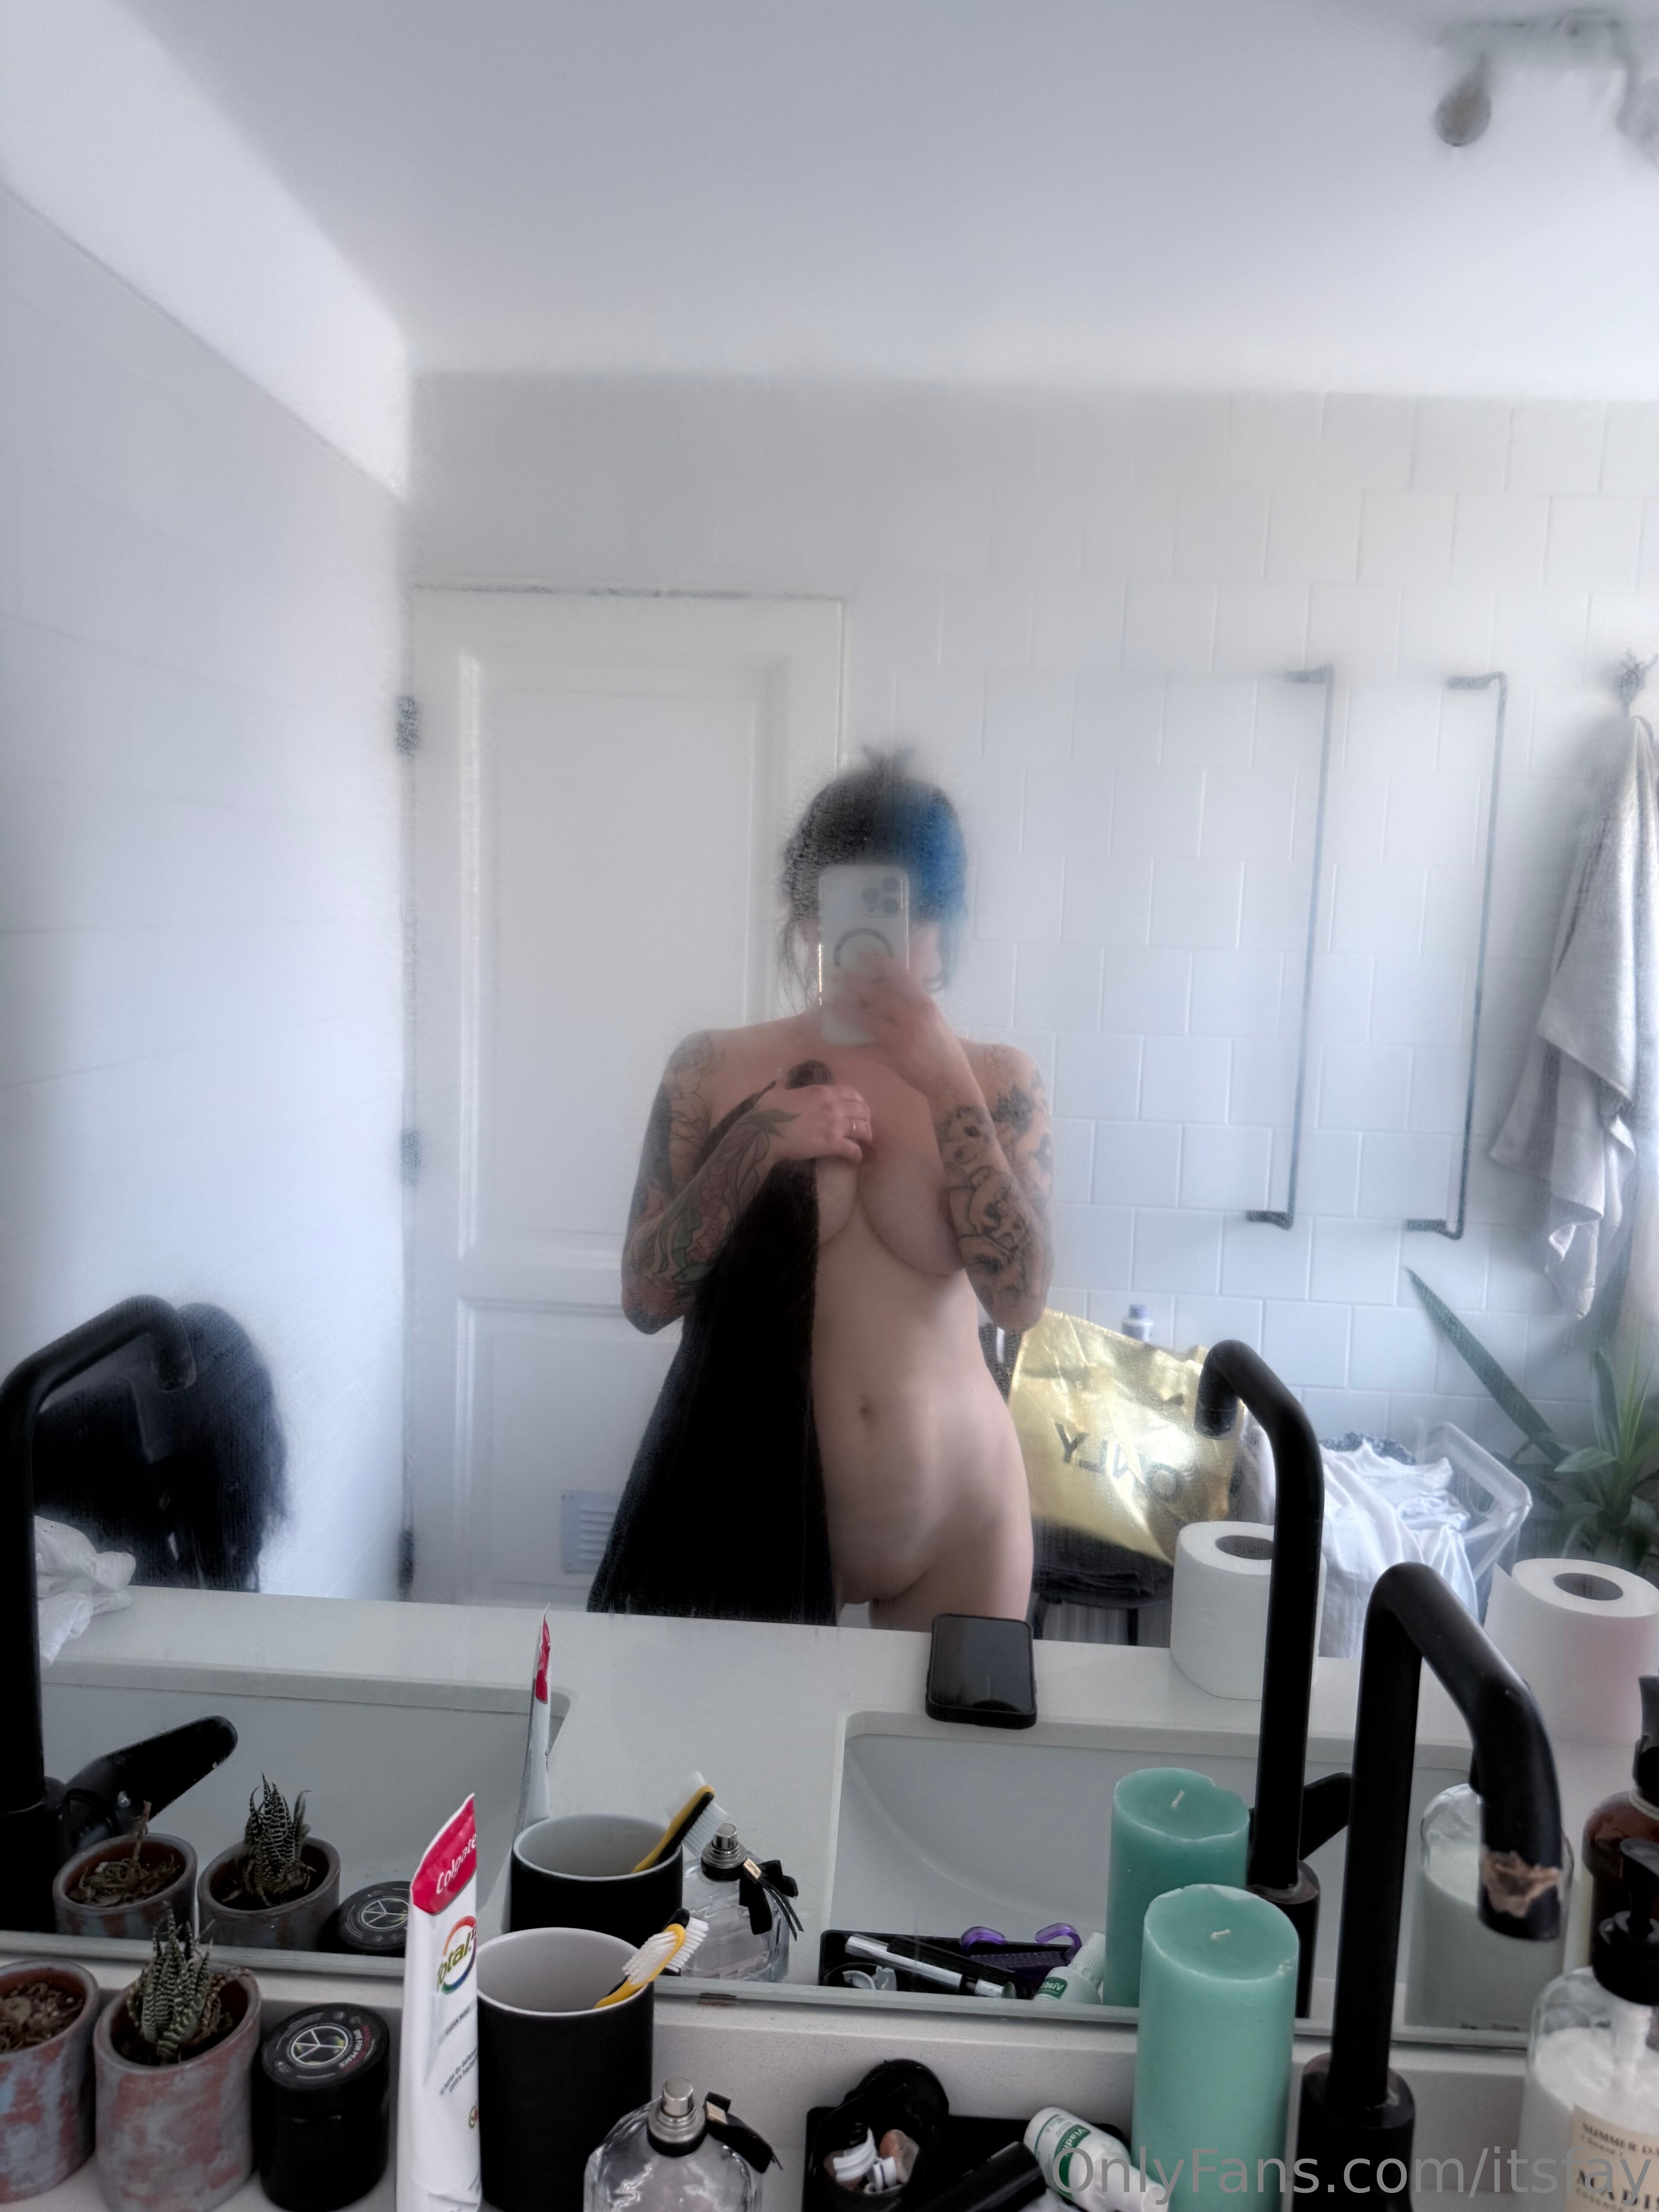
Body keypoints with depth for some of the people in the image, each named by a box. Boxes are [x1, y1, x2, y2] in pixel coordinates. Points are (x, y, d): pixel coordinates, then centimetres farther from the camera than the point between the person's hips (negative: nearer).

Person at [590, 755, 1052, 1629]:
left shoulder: (998, 1080, -2)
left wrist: (948, 1085, -19)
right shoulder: (714, 1069, -4)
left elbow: (1019, 1298, -13)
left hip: (953, 1521, 1)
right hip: (759, 1509, 0)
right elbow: (645, 1296, -5)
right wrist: (760, 1144, -18)